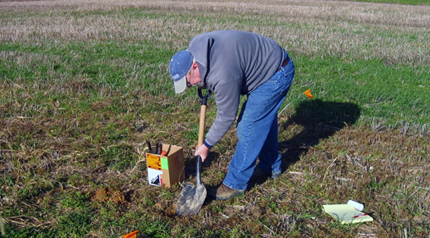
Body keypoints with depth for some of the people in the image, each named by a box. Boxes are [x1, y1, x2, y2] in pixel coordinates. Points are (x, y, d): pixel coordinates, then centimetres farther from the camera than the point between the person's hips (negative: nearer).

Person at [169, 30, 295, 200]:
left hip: (276, 75, -10)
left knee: (248, 128, -10)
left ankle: (236, 183, 2)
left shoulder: (223, 75, -35)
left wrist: (207, 145, -11)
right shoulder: (195, 45, -10)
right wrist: (204, 84, 3)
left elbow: (226, 117, -22)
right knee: (265, 120, 21)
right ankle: (271, 167, 39)